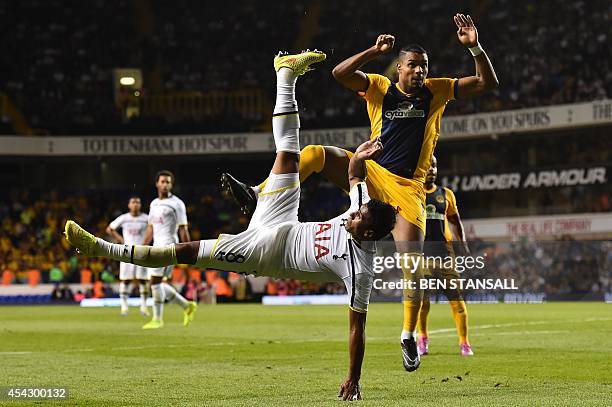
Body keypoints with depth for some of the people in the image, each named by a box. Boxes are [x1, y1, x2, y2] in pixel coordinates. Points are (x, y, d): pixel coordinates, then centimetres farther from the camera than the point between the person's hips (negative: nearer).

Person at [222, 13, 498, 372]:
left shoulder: (437, 91, 2)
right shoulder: (380, 87, 1)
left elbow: (488, 83, -2)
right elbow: (340, 73, -14)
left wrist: (474, 47, -16)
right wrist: (375, 51, -22)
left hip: (408, 188, 0)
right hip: (370, 173, 0)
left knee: (413, 265, -8)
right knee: (315, 153, -23)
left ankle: (409, 337, 10)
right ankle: (256, 197, -23)